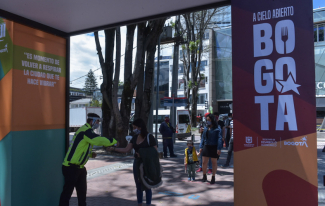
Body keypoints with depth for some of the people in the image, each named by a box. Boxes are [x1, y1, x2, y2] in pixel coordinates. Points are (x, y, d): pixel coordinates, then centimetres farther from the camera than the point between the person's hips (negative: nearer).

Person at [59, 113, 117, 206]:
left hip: (79, 167, 10)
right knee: (67, 192, 0)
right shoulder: (85, 131, -18)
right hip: (71, 167, -10)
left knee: (82, 191, 16)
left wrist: (91, 154, 5)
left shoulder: (85, 130, 13)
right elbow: (100, 140, -26)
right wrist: (114, 141, -11)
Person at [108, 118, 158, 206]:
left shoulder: (149, 137, -14)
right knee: (138, 186, 15)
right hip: (137, 163, 6)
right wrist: (114, 149, -7)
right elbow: (126, 149, 0)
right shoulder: (135, 137, 3)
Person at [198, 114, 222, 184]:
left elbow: (219, 139, -9)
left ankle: (213, 178, 21)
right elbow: (203, 138, 13)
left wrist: (219, 148, -15)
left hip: (214, 147, -4)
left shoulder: (217, 129, -6)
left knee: (214, 162, 7)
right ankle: (204, 176, 23)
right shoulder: (206, 128, 9)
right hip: (206, 147, 5)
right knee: (204, 162, 6)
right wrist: (201, 147, 9)